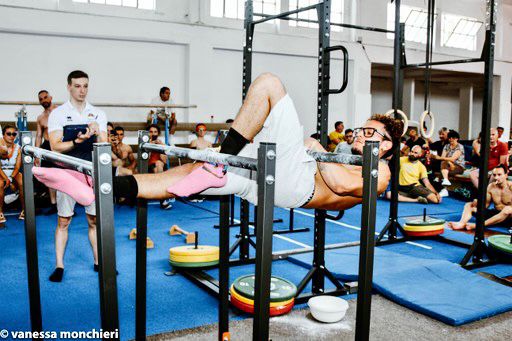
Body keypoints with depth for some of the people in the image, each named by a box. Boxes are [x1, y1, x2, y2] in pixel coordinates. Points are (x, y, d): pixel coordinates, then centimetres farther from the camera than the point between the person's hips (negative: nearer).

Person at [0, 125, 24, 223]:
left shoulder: (18, 148, 0)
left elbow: (17, 167, -3)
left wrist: (11, 179, -20)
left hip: (14, 173, 2)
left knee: (23, 183, -28)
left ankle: (24, 210, -16)